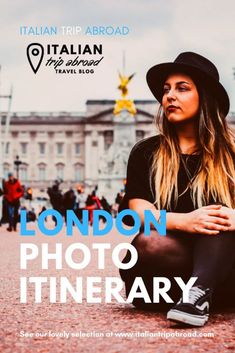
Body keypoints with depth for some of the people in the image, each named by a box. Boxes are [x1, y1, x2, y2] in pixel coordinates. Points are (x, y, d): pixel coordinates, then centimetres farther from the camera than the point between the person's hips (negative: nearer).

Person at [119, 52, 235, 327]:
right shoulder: (146, 153, 9)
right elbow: (138, 210, -5)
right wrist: (184, 221, -26)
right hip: (170, 262, 0)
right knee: (147, 244, -33)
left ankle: (198, 293, -41)